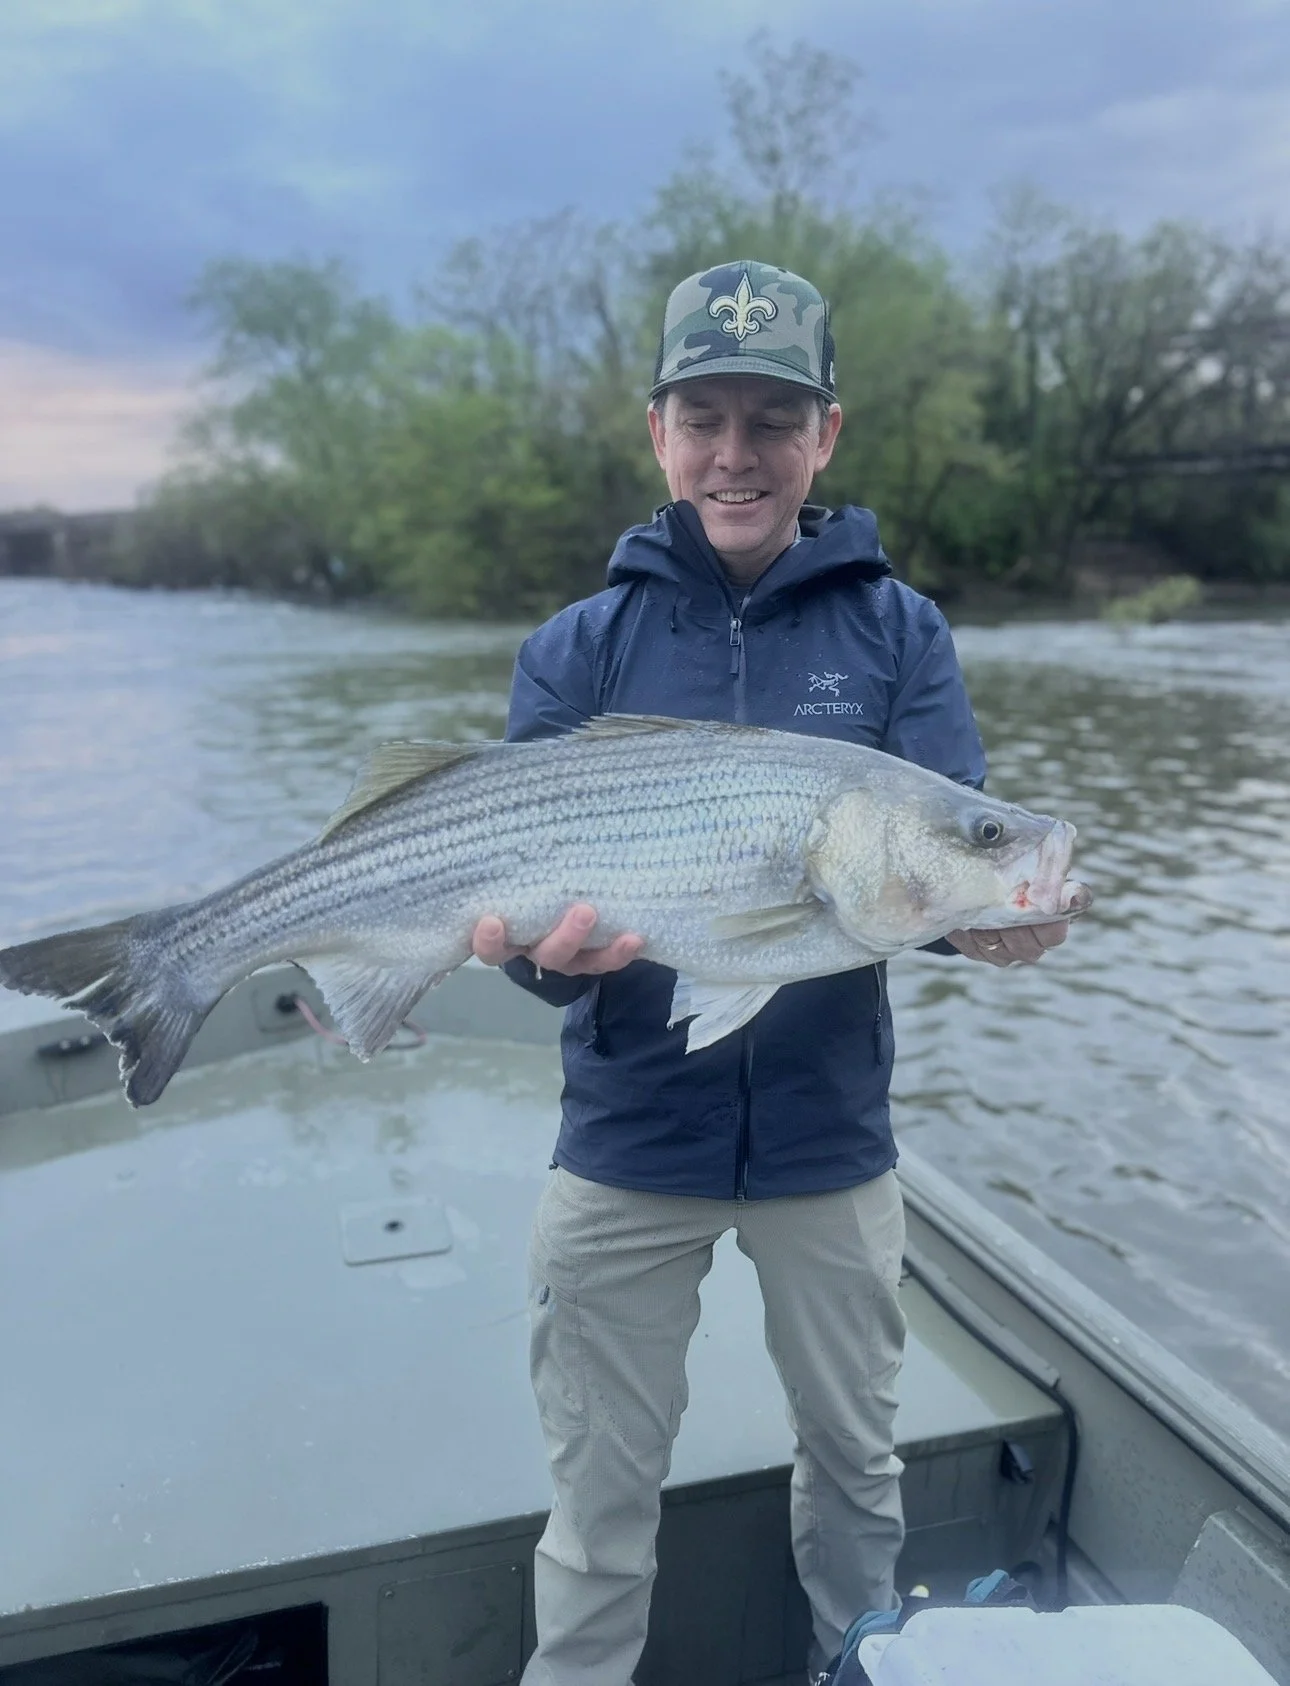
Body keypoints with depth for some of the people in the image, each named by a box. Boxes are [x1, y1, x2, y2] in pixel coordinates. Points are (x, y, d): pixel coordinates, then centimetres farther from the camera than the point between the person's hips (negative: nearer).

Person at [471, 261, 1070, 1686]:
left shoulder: (898, 633, -2)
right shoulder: (578, 651, -3)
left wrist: (989, 911, -32)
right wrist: (550, 948, -30)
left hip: (830, 1140, 1)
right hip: (626, 1143, -1)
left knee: (855, 1461, 22)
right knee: (601, 1494, 14)